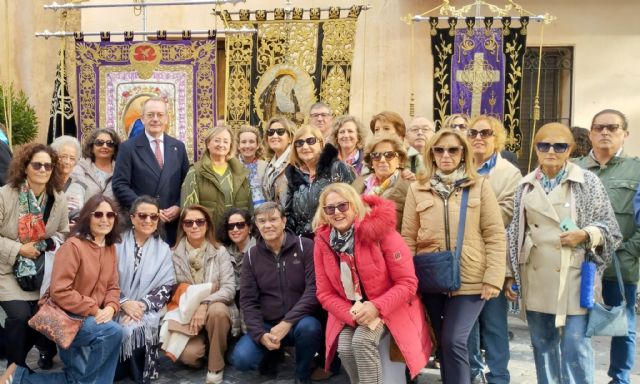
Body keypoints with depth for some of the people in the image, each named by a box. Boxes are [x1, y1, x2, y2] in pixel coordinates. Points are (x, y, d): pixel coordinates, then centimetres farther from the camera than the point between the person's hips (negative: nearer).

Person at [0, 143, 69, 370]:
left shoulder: (59, 198, -2)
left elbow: (63, 233, 8)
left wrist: (48, 244, -11)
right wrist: (18, 249, -19)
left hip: (43, 270, 3)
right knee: (20, 314, -20)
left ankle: (46, 351, 19)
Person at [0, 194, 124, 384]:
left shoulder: (110, 248, 6)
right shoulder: (73, 246, -17)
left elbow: (112, 287, 6)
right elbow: (59, 292, -22)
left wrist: (110, 308, -16)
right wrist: (94, 310, -22)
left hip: (90, 319, 8)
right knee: (112, 331, -30)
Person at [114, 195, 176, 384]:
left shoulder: (163, 249, 9)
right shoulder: (117, 243, 4)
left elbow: (166, 287, 2)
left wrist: (142, 305, -14)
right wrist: (123, 303, -16)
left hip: (146, 310, 0)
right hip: (117, 308, 0)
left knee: (136, 329, -30)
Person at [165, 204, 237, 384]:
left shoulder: (220, 252, -5)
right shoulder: (175, 254, -1)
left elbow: (229, 289, -13)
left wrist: (205, 304, -28)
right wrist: (187, 312, -14)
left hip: (216, 310, 0)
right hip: (186, 314, 0)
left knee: (216, 310, -37)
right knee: (188, 354, -28)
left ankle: (215, 368, -15)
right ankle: (204, 344, 11)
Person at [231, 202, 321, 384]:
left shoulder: (305, 246, -7)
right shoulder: (252, 255, 3)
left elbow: (314, 289, -15)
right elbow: (248, 301, 0)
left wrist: (288, 322, -24)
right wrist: (260, 334, -16)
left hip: (299, 321, -2)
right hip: (266, 325, 2)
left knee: (309, 327, -36)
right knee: (241, 359, -22)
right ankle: (272, 353, 14)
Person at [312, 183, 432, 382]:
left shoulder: (381, 232, -20)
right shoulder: (322, 241, -8)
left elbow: (407, 283, -16)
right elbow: (324, 293, -3)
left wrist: (377, 307, -28)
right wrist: (352, 315, -19)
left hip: (388, 308, -3)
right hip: (349, 311, 4)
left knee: (362, 341, -27)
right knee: (345, 348, -21)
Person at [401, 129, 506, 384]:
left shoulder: (480, 186, 1)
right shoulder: (417, 189, 5)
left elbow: (495, 235, -2)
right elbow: (408, 237, 5)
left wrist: (493, 278, -9)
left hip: (470, 280, -2)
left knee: (454, 340, -12)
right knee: (443, 343, 12)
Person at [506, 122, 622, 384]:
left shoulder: (588, 182, -1)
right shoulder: (526, 185, 8)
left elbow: (609, 227, 3)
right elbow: (515, 233, 11)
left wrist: (584, 234, -17)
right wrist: (510, 274, 8)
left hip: (573, 277, -3)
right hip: (535, 278, 4)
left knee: (575, 347, -4)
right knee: (542, 344, 12)